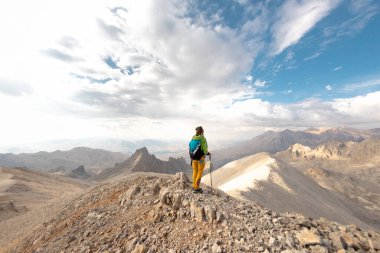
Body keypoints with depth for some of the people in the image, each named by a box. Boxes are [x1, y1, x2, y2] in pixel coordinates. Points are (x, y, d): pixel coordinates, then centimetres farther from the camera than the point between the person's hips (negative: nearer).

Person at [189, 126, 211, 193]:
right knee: (200, 172, 8)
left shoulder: (193, 138, -2)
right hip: (200, 158, -5)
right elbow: (205, 150, -16)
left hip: (193, 157, 6)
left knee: (195, 171, 18)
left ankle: (194, 186, 31)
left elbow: (190, 148, 3)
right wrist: (208, 153, 5)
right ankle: (196, 188, 13)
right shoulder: (203, 139, -17)